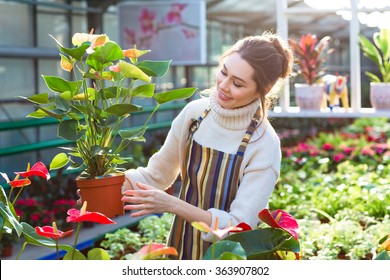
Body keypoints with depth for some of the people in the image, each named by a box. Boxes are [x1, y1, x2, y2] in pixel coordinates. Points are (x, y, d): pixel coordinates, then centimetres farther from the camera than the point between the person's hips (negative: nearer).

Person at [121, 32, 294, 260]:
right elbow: (157, 174, 2)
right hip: (182, 246, 4)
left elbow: (240, 227, -22)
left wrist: (172, 204, -29)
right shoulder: (195, 112, -9)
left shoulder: (264, 145, -21)